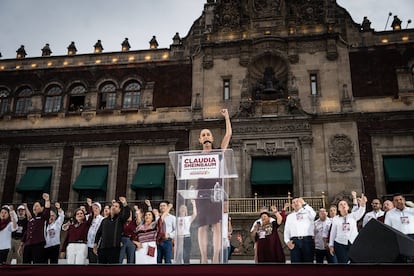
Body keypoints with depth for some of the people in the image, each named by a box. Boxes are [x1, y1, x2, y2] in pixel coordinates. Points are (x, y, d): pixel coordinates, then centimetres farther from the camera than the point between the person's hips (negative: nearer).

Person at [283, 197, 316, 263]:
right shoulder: (289, 216, 23)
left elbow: (313, 215, -13)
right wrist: (287, 241, -1)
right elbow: (286, 231, 17)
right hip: (294, 242, 2)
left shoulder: (307, 212, 12)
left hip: (307, 240, -2)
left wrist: (304, 204, -14)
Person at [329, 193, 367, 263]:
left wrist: (362, 204, -36)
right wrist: (331, 245, 8)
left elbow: (360, 212, -14)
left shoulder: (353, 215, 8)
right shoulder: (335, 219, 11)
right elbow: (333, 233, 13)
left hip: (353, 243, 0)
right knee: (342, 263, -2)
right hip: (340, 244, 0)